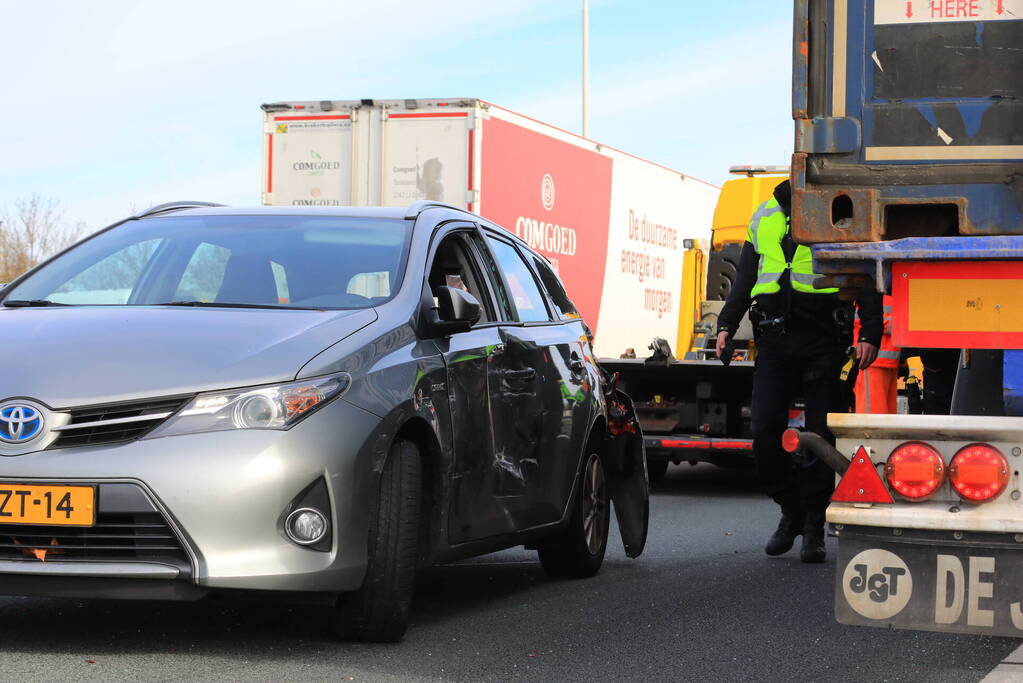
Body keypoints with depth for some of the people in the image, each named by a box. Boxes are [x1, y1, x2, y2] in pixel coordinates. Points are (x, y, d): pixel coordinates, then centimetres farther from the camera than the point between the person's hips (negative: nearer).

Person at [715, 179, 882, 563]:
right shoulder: (765, 216, 18)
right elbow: (745, 277, 24)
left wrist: (869, 334, -11)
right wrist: (727, 325, 13)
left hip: (823, 341, -3)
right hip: (774, 337, 3)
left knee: (821, 436, -2)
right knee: (765, 431, -5)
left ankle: (814, 527, 7)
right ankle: (791, 511, 13)